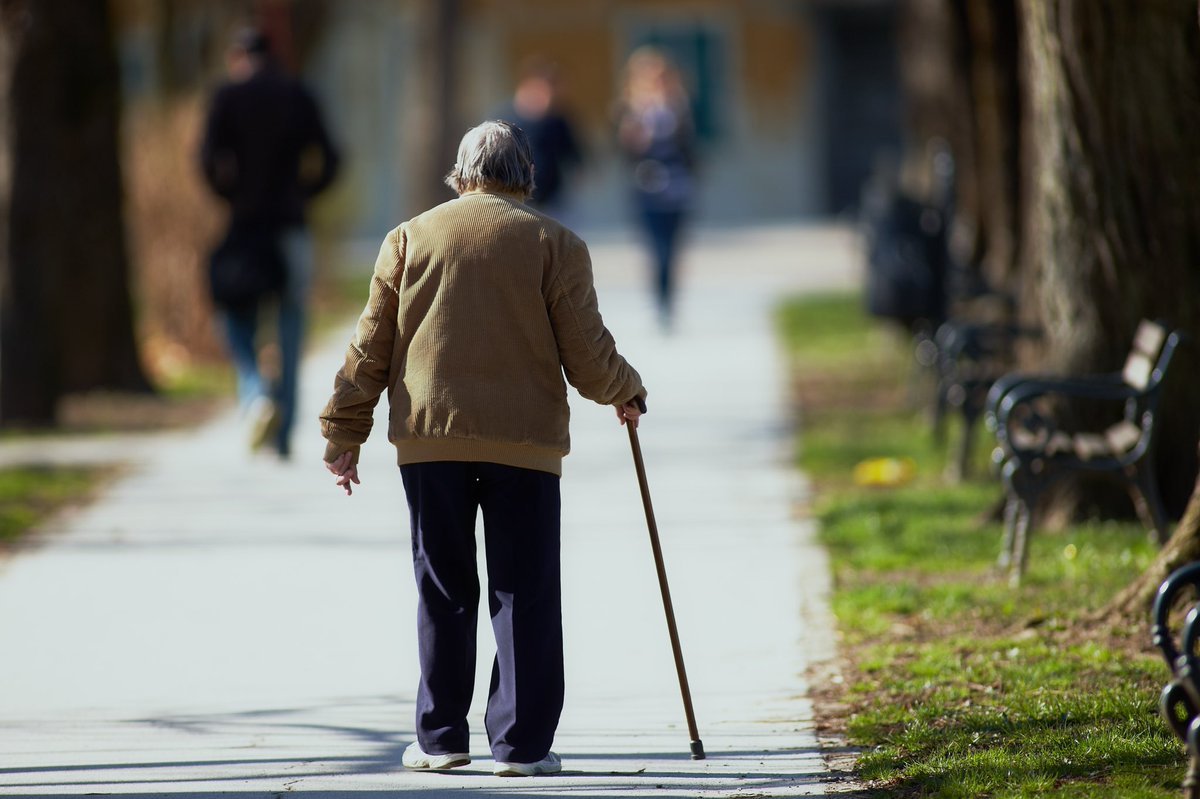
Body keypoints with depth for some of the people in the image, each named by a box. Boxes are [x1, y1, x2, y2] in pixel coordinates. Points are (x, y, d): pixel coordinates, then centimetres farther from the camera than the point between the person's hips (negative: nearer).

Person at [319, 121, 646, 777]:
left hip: (428, 436, 2)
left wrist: (344, 435, 14)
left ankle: (440, 737, 11)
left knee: (442, 593, 9)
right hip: (524, 440, -2)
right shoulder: (555, 245, 1)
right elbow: (589, 359, -1)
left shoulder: (409, 238, 7)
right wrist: (626, 393, 19)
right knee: (524, 594, 3)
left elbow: (370, 349, 7)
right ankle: (522, 743, 1)